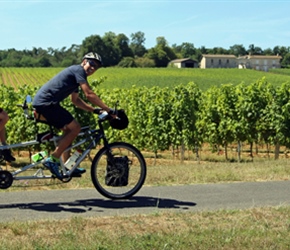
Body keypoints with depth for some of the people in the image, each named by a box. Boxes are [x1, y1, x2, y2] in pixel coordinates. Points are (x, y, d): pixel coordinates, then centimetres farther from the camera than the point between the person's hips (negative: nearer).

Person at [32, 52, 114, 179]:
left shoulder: (75, 74, 24)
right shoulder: (78, 70, -7)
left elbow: (75, 100, 30)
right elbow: (89, 95, -16)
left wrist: (94, 110, 21)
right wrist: (109, 110, -13)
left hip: (41, 102, 11)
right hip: (46, 102, -11)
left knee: (68, 130, 16)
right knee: (75, 128, -9)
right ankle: (52, 159, -7)